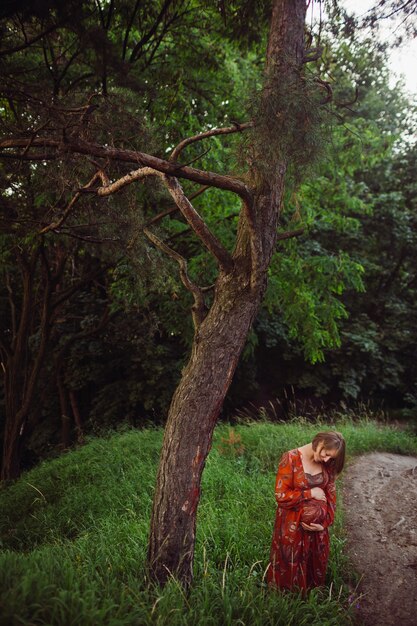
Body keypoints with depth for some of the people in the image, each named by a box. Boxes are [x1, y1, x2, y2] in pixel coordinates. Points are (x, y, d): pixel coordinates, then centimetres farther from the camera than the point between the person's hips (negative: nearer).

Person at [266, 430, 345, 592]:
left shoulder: (326, 465, -4)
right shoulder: (291, 458, -20)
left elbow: (331, 495, 1)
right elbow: (281, 495, -21)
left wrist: (325, 523, -9)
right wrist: (311, 493, -18)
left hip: (316, 526, 5)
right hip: (292, 526, -4)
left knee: (315, 564, 20)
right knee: (291, 566, 14)